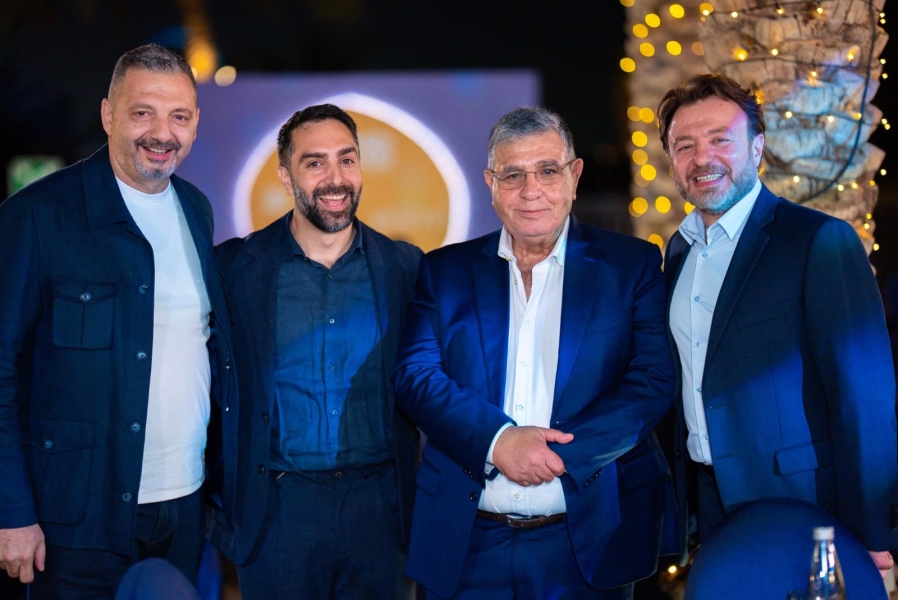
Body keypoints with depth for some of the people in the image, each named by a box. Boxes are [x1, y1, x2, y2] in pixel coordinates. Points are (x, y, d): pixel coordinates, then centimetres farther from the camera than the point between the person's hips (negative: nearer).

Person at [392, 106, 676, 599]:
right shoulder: (445, 271, 8)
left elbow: (653, 382, -6)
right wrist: (498, 441, -19)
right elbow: (415, 376, -3)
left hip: (587, 538, -1)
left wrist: (561, 455, -18)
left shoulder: (632, 266, 4)